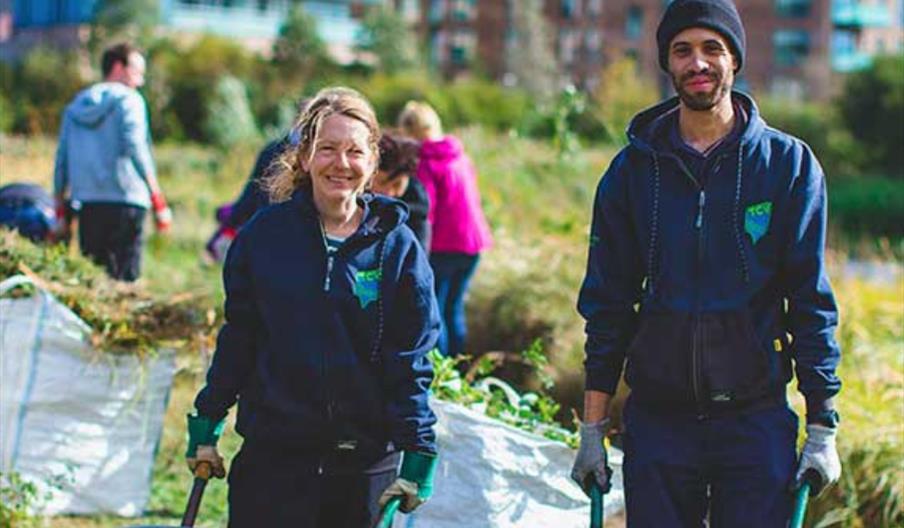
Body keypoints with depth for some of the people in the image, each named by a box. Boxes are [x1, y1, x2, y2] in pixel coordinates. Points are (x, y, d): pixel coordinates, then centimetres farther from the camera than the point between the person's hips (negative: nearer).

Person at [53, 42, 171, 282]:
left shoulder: (75, 106, 19)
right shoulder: (128, 100, 0)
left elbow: (61, 161, 18)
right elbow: (135, 148, -12)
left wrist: (60, 212, 21)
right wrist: (158, 201, -13)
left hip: (86, 205, 6)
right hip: (124, 200, -6)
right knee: (125, 277, -7)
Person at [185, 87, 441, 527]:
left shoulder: (397, 247, -2)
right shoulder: (267, 233, 1)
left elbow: (410, 363, -1)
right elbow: (237, 339, 8)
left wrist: (417, 455, -7)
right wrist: (206, 427, 8)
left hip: (366, 467, 0)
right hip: (272, 458, 0)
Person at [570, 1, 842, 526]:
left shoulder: (789, 163, 0)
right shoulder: (633, 169, 4)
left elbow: (811, 300, 0)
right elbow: (607, 304, 7)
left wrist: (823, 428, -4)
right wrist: (592, 429, 4)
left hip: (757, 420, -1)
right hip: (656, 419, 2)